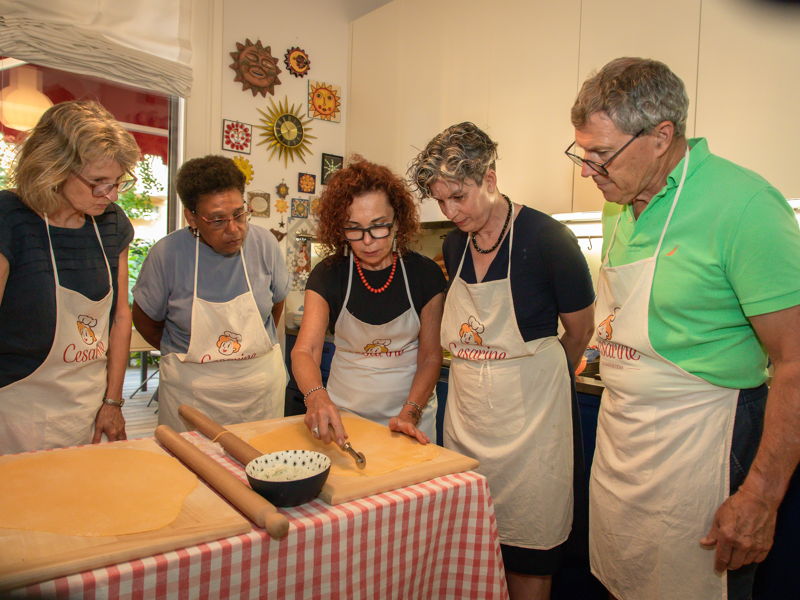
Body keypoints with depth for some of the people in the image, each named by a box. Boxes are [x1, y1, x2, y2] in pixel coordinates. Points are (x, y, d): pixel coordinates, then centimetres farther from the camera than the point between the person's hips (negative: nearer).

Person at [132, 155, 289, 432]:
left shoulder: (264, 243, -7)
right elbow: (145, 319, 3)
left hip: (262, 385, 2)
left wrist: (255, 345, 10)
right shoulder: (167, 253, -12)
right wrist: (182, 356, 6)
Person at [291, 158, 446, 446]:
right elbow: (305, 350, -18)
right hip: (344, 414, 0)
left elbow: (430, 355, -7)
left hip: (412, 412, 0)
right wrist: (316, 397, -39)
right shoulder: (327, 275, -9)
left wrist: (410, 414, -20)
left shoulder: (425, 274, -10)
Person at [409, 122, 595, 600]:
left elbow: (580, 330, -1)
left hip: (527, 416, -5)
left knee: (528, 554, 10)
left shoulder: (547, 239, -13)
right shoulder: (454, 246, 4)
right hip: (465, 412, 5)